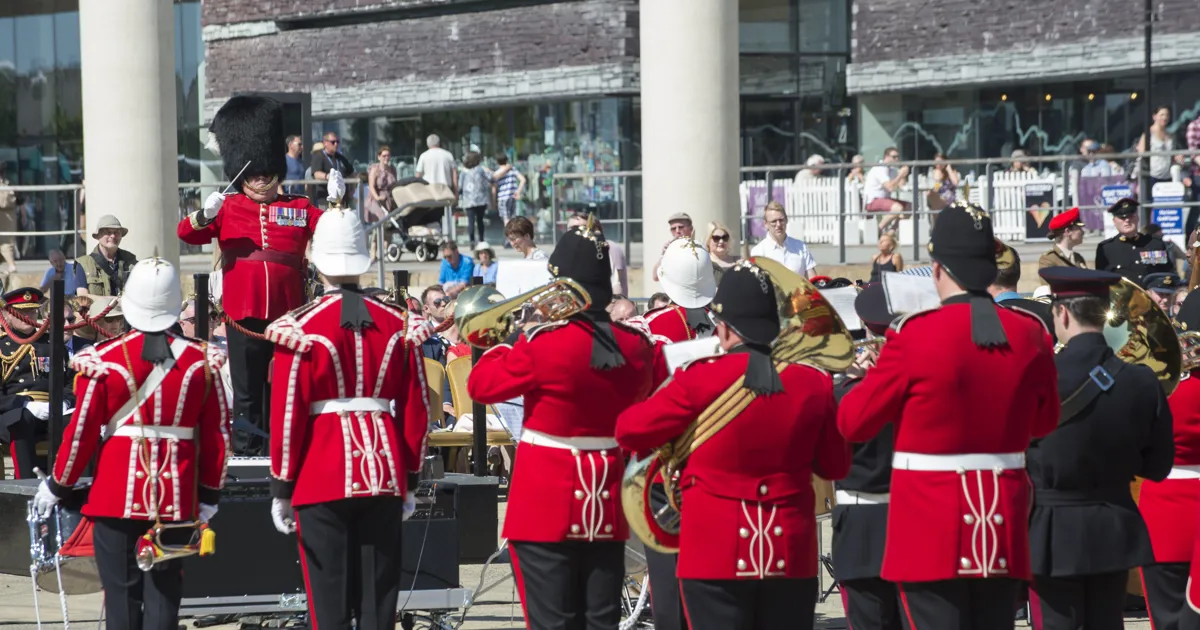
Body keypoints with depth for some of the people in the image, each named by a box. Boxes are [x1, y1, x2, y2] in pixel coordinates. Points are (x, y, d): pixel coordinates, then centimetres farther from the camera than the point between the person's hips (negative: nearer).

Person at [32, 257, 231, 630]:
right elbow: (217, 434, 2)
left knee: (122, 594, 5)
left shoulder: (103, 361, -8)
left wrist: (58, 487, 9)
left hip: (117, 498, -2)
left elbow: (82, 433, -5)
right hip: (176, 500, 2)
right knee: (164, 594, 8)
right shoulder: (200, 361, -1)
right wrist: (210, 494, 14)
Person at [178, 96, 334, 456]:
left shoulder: (300, 209, 10)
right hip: (244, 317, -1)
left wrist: (337, 202, -12)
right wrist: (205, 215, -23)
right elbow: (186, 234, -2)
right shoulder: (228, 208, 6)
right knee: (247, 392, 2)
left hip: (289, 315, 1)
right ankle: (246, 454, 6)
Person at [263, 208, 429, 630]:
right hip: (384, 480, 3)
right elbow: (417, 409, 8)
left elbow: (288, 414, -7)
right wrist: (410, 481, 16)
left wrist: (281, 488, 2)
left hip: (322, 483, -3)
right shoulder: (397, 324, 5)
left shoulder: (300, 327, -6)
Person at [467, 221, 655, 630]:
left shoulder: (544, 343, -17)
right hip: (606, 507, 5)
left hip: (547, 508, -5)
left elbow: (480, 386, -5)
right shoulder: (636, 347, -1)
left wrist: (511, 342, 7)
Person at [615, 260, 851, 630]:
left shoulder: (701, 381, -10)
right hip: (791, 555, 3)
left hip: (717, 555, -3)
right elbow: (836, 467, 10)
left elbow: (629, 432, -1)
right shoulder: (813, 384, -1)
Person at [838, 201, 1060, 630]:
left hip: (933, 533, -4)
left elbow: (853, 423, -2)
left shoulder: (916, 335, -12)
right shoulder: (1031, 335, 1)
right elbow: (1045, 420, 18)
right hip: (1003, 529, 4)